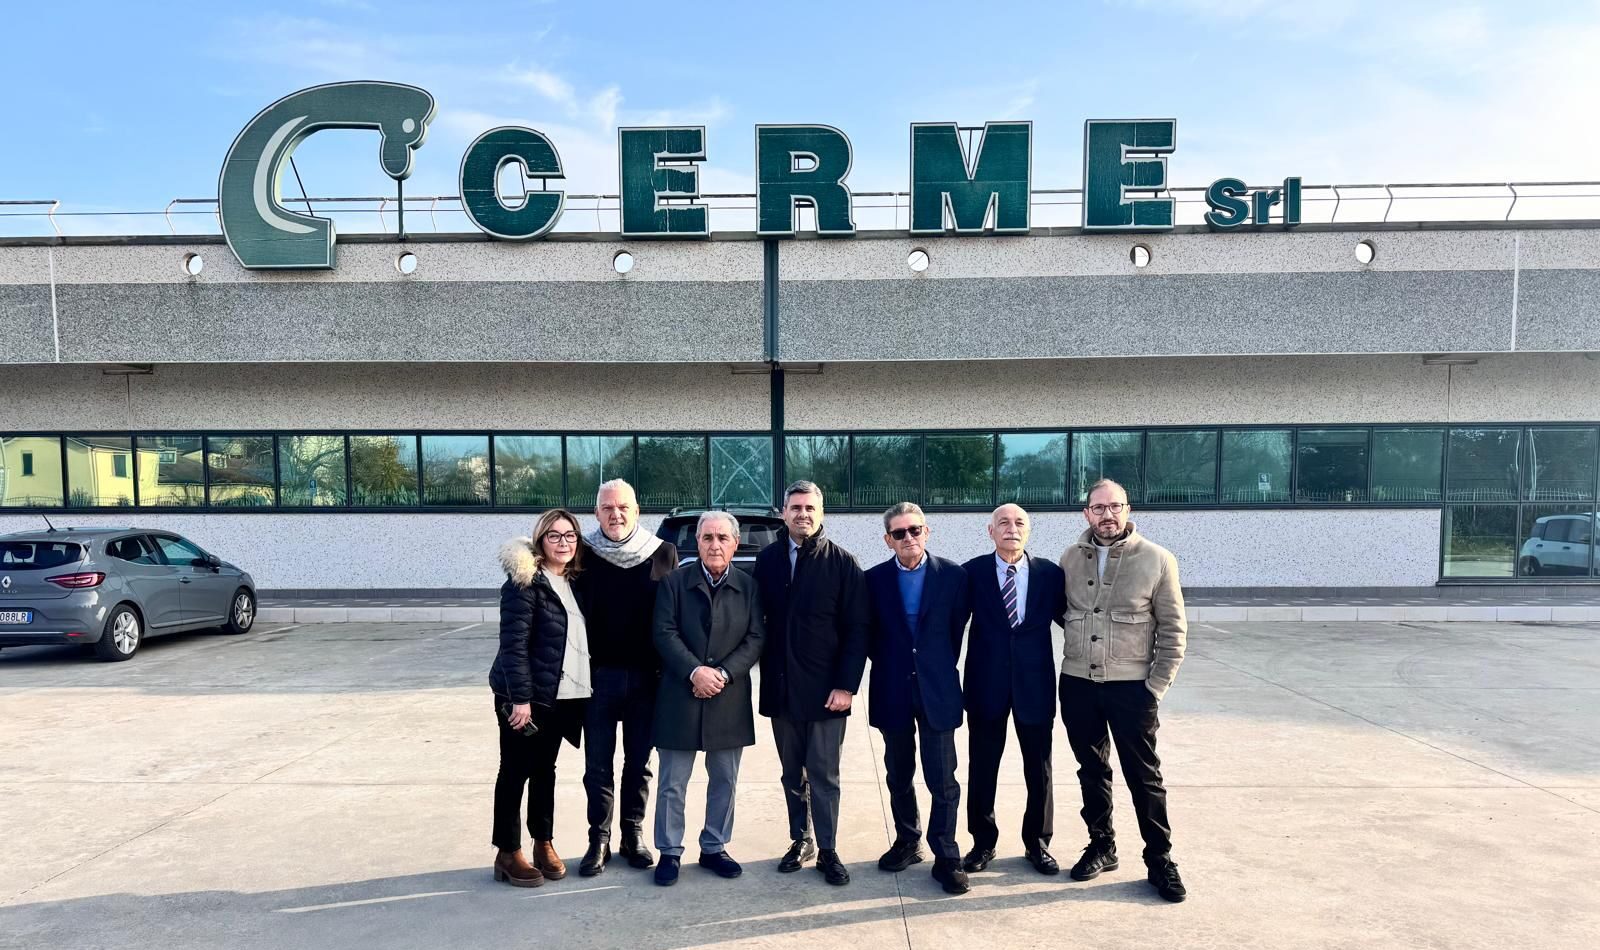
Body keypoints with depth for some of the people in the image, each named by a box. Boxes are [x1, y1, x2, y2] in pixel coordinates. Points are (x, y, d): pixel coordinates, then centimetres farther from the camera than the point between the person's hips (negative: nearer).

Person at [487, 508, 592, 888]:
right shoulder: (525, 581, -12)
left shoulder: (572, 581, 10)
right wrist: (520, 697, -22)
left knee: (545, 769, 16)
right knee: (515, 771, 4)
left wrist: (581, 692, 7)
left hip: (561, 695, 7)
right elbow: (513, 642, -17)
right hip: (526, 696, -7)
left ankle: (544, 843, 26)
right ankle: (508, 853, 14)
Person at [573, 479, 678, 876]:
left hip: (646, 677, 1)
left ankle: (633, 834, 26)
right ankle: (599, 838, 20)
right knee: (598, 764, 8)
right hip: (598, 675, 0)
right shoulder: (584, 553, -2)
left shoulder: (662, 553, 0)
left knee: (639, 762, 12)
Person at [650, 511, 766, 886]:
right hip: (680, 696, -2)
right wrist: (694, 671, -18)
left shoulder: (748, 586, 3)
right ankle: (669, 852, 21)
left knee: (724, 780, 12)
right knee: (672, 783, 6)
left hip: (729, 698, 2)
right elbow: (664, 633, -7)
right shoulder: (675, 581, -1)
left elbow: (755, 638, -1)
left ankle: (714, 848, 28)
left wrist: (724, 673, -14)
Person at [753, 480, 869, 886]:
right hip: (780, 687, 3)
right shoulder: (767, 559, 3)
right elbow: (759, 619, 6)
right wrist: (767, 675, 0)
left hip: (825, 689, -3)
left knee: (823, 775, 4)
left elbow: (857, 629, -7)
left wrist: (846, 685, -13)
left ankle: (828, 850, 18)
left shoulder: (841, 562, -6)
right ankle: (800, 841, 29)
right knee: (792, 774, 15)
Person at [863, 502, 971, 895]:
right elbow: (868, 635, 7)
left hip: (937, 690, -2)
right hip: (892, 691, 2)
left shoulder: (953, 575, -4)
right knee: (899, 776, 15)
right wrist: (888, 665, 5)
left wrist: (940, 667, 5)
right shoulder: (874, 579, -1)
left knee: (943, 780, 0)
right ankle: (907, 842, 31)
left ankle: (946, 858, 11)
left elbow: (958, 628, 3)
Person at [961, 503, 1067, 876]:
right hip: (986, 683, 0)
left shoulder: (1050, 573, -1)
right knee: (982, 768, 9)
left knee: (1039, 769, 11)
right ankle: (983, 842, 25)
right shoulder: (972, 572, -3)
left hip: (1035, 683, 1)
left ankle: (1037, 842, 29)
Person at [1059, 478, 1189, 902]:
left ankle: (1159, 859, 20)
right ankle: (1101, 846, 31)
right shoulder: (1070, 558, 2)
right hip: (1078, 683, 3)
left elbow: (1173, 630, -4)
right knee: (1091, 769, 15)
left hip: (1131, 686, -3)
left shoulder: (1157, 560, -7)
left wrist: (1156, 687, -8)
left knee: (1144, 776, 5)